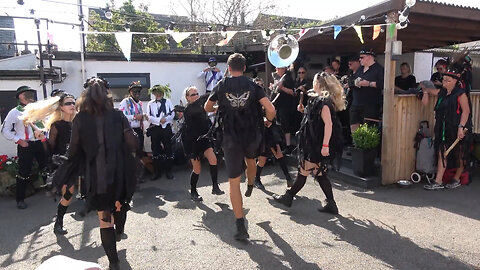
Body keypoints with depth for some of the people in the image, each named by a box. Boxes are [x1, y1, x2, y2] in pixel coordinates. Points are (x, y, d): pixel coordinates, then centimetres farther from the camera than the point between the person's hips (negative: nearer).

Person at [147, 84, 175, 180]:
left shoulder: (168, 102, 11)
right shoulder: (150, 103, 10)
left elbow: (172, 114, 2)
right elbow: (149, 117, -1)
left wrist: (165, 119, -15)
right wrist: (159, 120, -13)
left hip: (166, 128, 0)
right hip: (155, 129, 1)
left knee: (168, 149, 1)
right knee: (156, 150, 4)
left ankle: (168, 171, 10)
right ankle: (157, 172, 13)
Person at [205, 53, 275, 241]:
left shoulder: (221, 86, 2)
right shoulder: (252, 85, 0)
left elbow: (207, 108, 15)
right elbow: (271, 109, -10)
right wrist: (268, 121, 11)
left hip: (231, 138, -1)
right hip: (253, 135, 2)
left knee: (234, 181, 2)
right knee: (250, 159, 35)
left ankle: (241, 227, 0)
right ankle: (250, 186, 62)